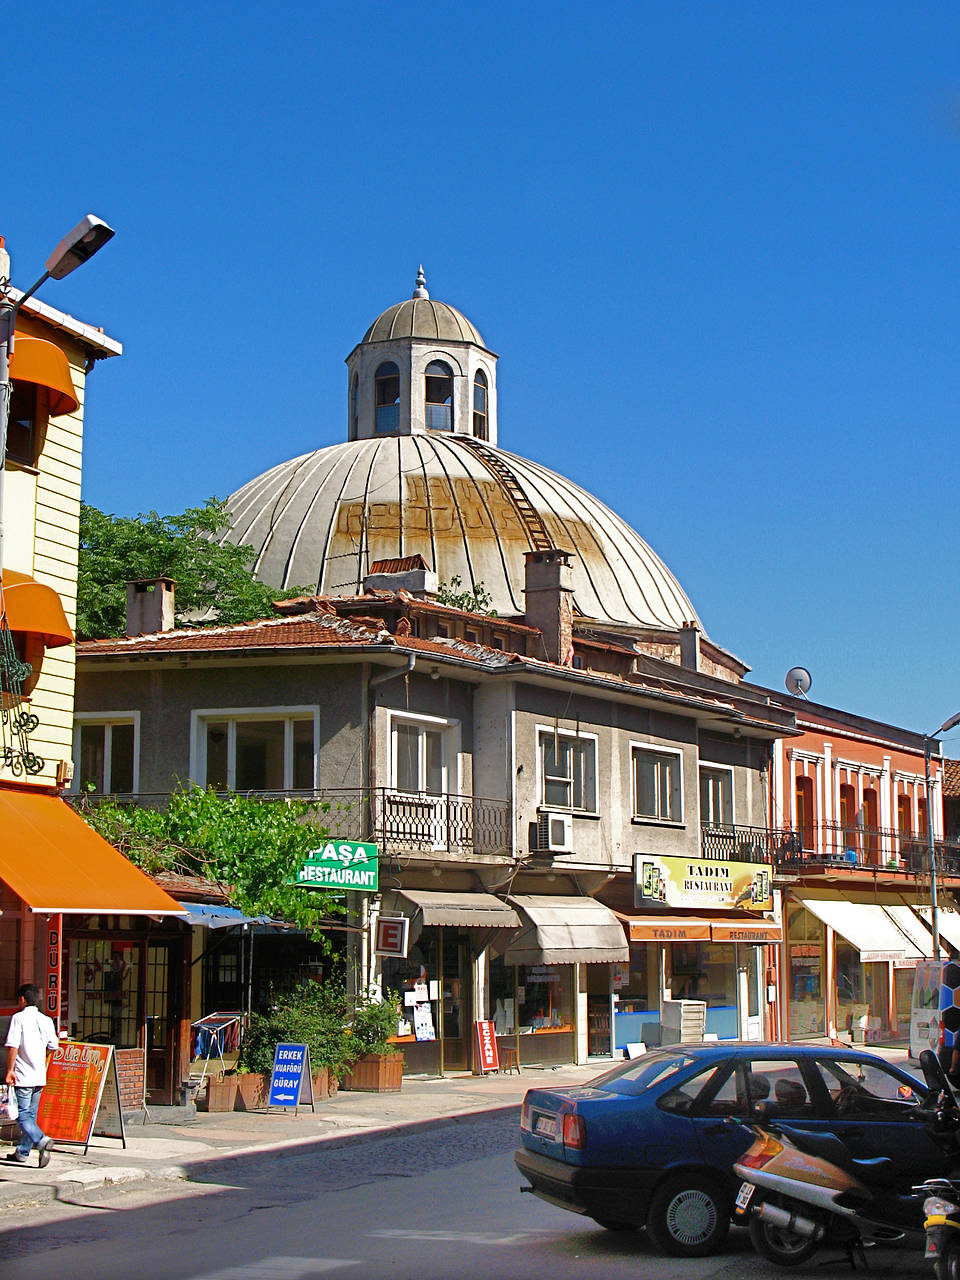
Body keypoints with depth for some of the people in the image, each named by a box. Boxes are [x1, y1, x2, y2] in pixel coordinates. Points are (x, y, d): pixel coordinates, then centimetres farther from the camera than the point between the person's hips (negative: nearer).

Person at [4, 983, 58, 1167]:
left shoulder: (18, 1018, -8)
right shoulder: (46, 1020, 7)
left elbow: (12, 1046, -15)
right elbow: (53, 1047, 11)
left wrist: (10, 1070, -10)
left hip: (23, 1076, -6)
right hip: (40, 1076, 6)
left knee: (23, 1115, -4)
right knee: (31, 1114, 14)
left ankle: (41, 1140, -26)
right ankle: (22, 1152, 20)